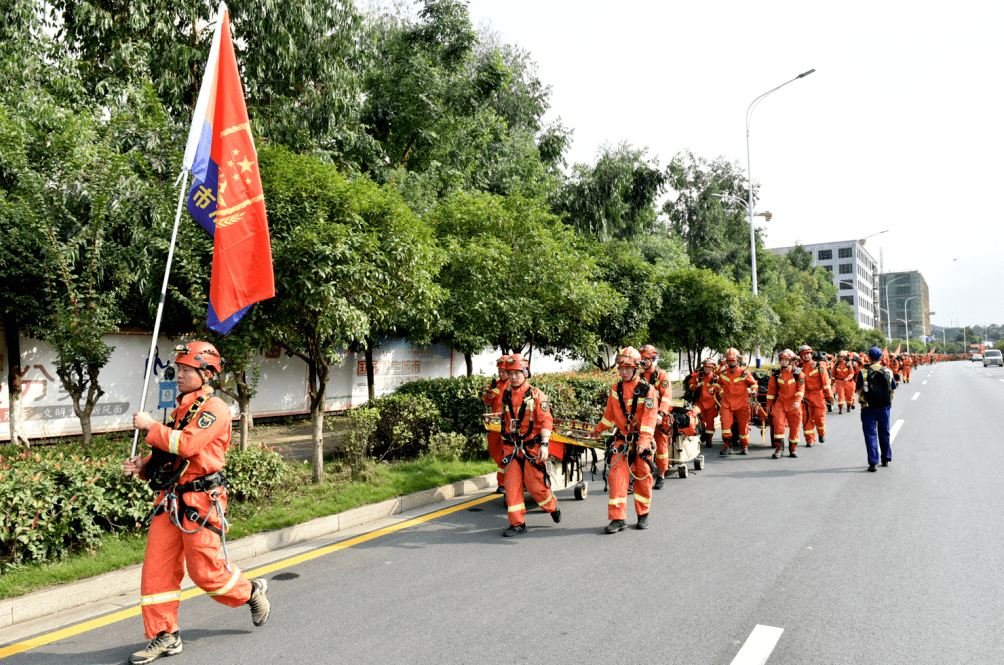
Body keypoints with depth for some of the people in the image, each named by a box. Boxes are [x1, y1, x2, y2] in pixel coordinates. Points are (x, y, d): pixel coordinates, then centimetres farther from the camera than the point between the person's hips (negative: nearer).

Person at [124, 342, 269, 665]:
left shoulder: (215, 408, -12)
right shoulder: (182, 409, 16)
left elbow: (187, 444, -26)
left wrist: (150, 426, -15)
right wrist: (144, 464, 5)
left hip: (202, 501, -8)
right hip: (172, 498, 8)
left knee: (206, 570, -1)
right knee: (157, 566, 4)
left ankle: (252, 592, 26)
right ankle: (164, 636, 16)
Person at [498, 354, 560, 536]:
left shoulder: (536, 395, -8)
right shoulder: (506, 395, 8)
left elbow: (546, 420, -11)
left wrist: (544, 444, -20)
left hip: (532, 447, -4)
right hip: (512, 448, 5)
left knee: (535, 484, 1)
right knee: (511, 484, -1)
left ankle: (553, 507, 31)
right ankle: (517, 523, 8)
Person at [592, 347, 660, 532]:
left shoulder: (647, 390, -8)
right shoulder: (616, 390, 6)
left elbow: (649, 417, -15)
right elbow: (610, 414, 19)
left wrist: (643, 441, -25)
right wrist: (597, 429, 25)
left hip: (641, 440, -3)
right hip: (621, 439, 3)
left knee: (643, 477, 7)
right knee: (617, 475, -7)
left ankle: (643, 514, 26)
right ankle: (618, 518, -3)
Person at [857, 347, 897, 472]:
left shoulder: (863, 372, -9)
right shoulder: (888, 372, 0)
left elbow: (859, 390, 0)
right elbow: (893, 391, 8)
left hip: (868, 408, -3)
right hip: (884, 408, 3)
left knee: (871, 435, 1)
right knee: (884, 433, 19)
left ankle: (872, 463, -5)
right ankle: (886, 459, 30)